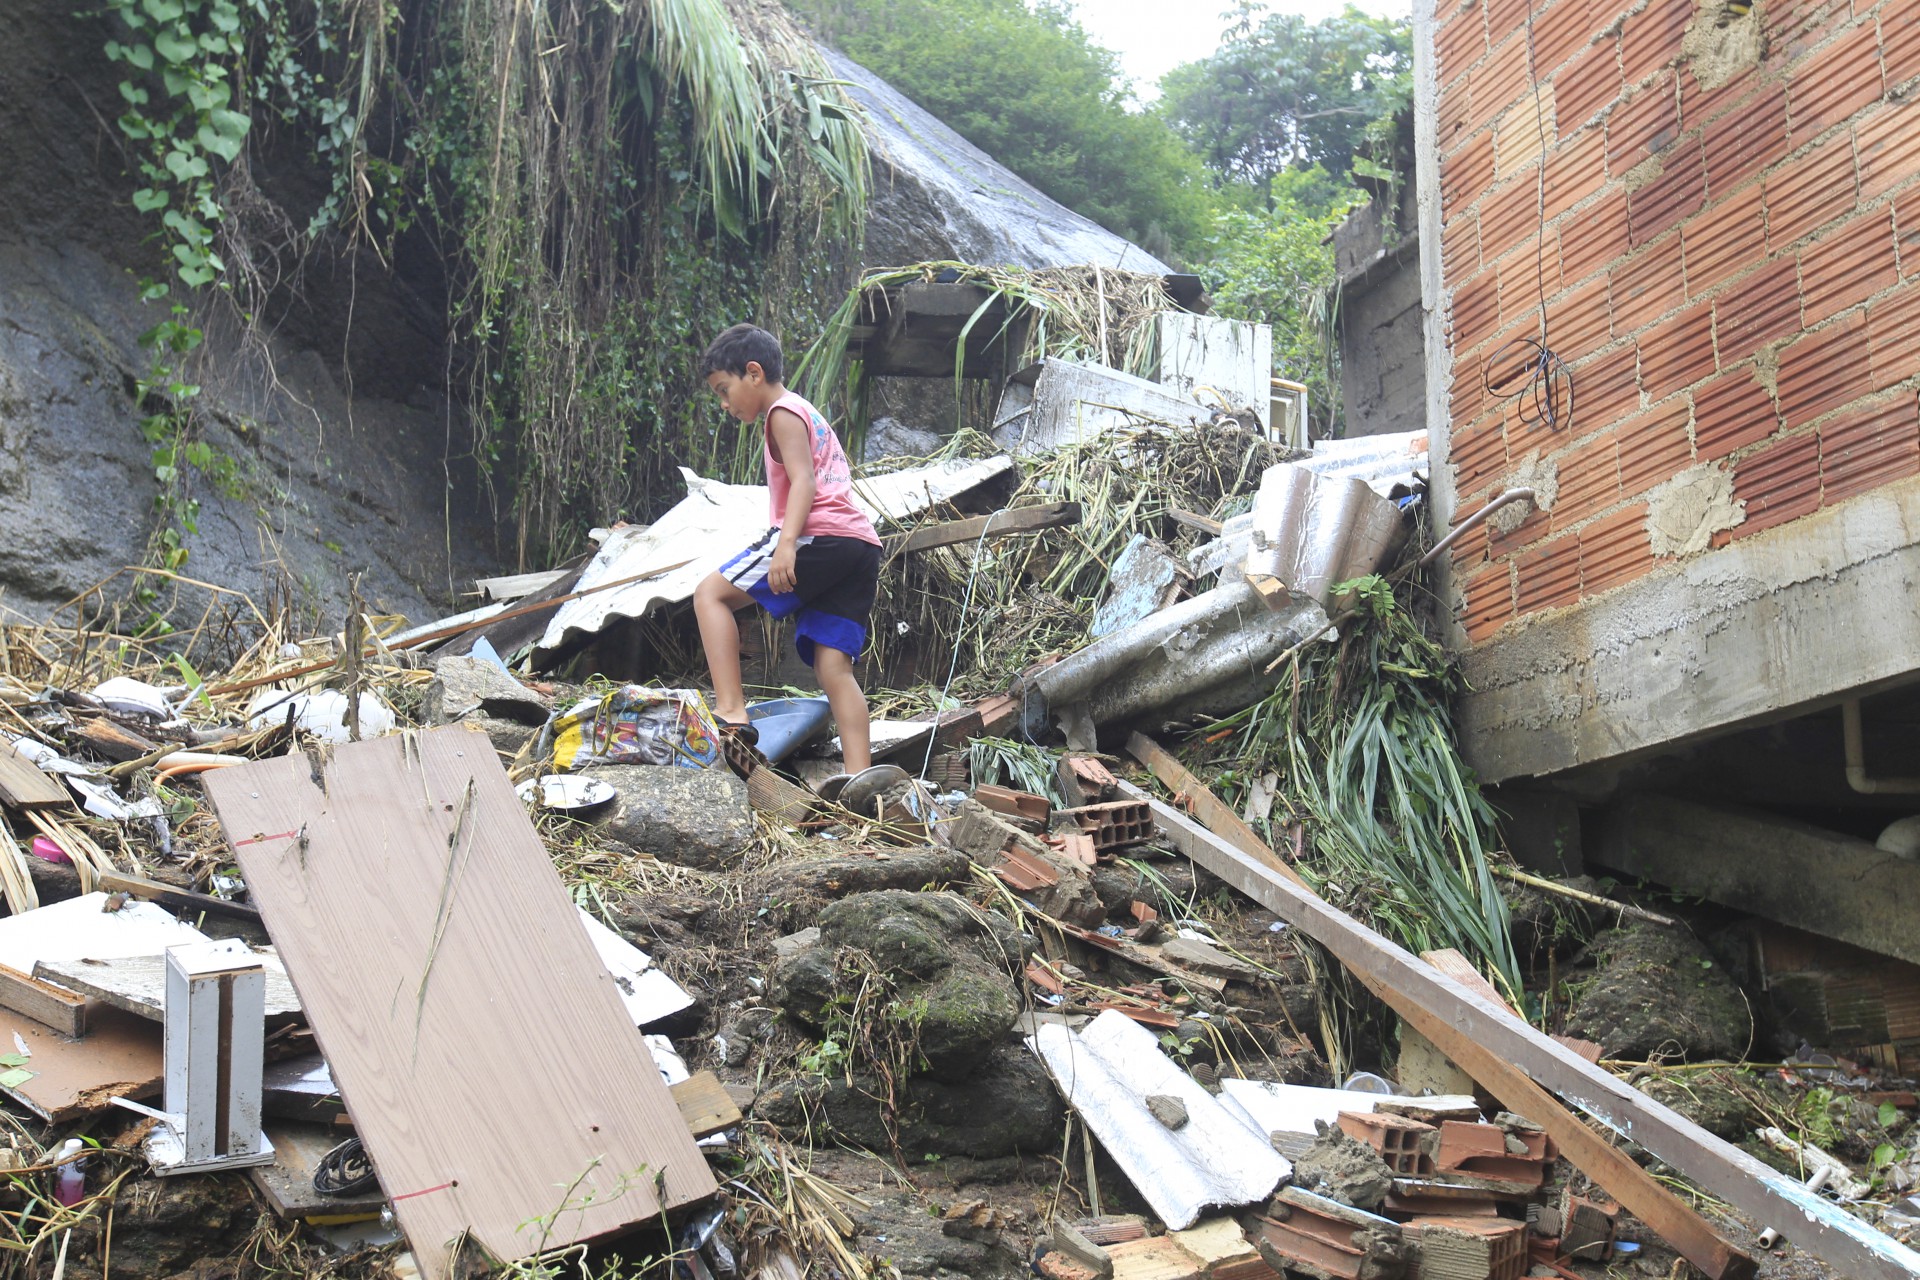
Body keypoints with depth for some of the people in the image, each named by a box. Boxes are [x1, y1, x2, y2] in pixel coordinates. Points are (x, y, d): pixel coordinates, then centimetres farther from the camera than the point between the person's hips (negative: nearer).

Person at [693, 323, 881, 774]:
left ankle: (731, 708, -15)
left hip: (818, 535, -9)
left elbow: (804, 481, -12)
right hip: (861, 546, 9)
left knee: (711, 593, -2)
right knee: (834, 669, 2)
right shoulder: (808, 414, 32)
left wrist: (786, 543, -25)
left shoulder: (783, 413, 3)